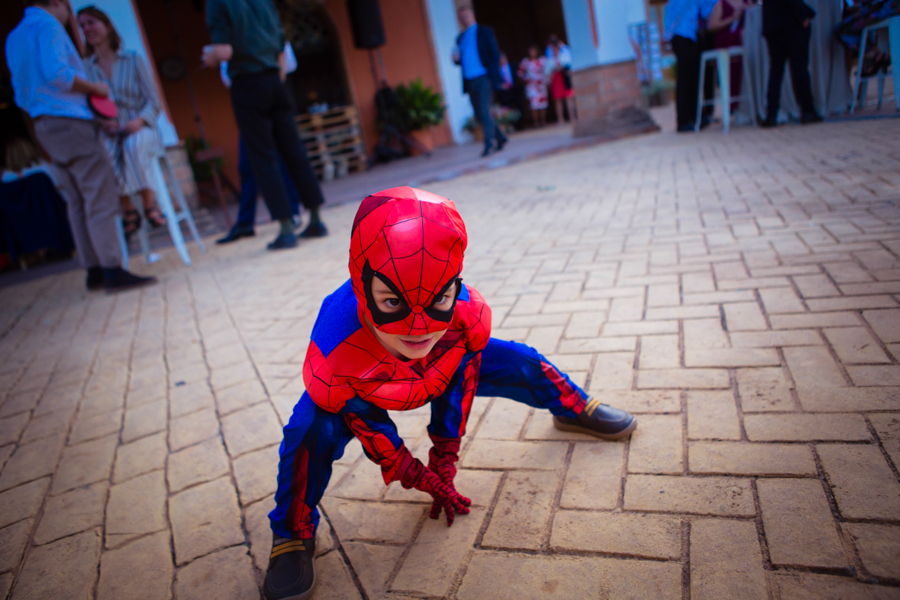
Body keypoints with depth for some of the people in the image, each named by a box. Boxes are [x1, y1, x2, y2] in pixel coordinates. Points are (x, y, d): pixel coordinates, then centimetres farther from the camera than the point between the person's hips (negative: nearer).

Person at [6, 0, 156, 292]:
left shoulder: (13, 37, 22)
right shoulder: (47, 24, -6)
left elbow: (22, 96, 24)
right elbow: (56, 73, -21)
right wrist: (95, 88, -8)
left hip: (44, 124, 9)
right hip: (69, 120, -9)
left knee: (78, 200, 9)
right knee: (101, 195, -12)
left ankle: (94, 271, 9)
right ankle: (112, 271, -16)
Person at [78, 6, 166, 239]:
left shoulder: (133, 59, 9)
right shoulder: (85, 68, 11)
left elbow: (153, 101, 3)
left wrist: (140, 120, -16)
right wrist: (102, 123, -15)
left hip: (140, 129, -1)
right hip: (108, 134, 1)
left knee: (133, 145, -37)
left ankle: (149, 203, -21)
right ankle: (128, 209, -18)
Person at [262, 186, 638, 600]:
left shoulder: (467, 315, -36)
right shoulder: (335, 362, -43)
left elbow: (459, 391, -18)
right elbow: (368, 427, -24)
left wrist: (444, 465, -8)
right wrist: (427, 483, -15)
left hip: (442, 372, 3)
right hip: (363, 392, -2)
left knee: (517, 362, -7)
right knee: (312, 426, -32)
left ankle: (574, 409, 28)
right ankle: (293, 535, -6)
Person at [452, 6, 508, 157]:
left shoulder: (485, 32, 5)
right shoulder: (460, 38, 18)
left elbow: (495, 54, 0)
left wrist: (493, 75, -11)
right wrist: (456, 59, -2)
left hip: (484, 78, -5)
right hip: (470, 81, 5)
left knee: (484, 111, -16)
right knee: (479, 115, 5)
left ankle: (488, 144, -12)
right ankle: (500, 138, 19)